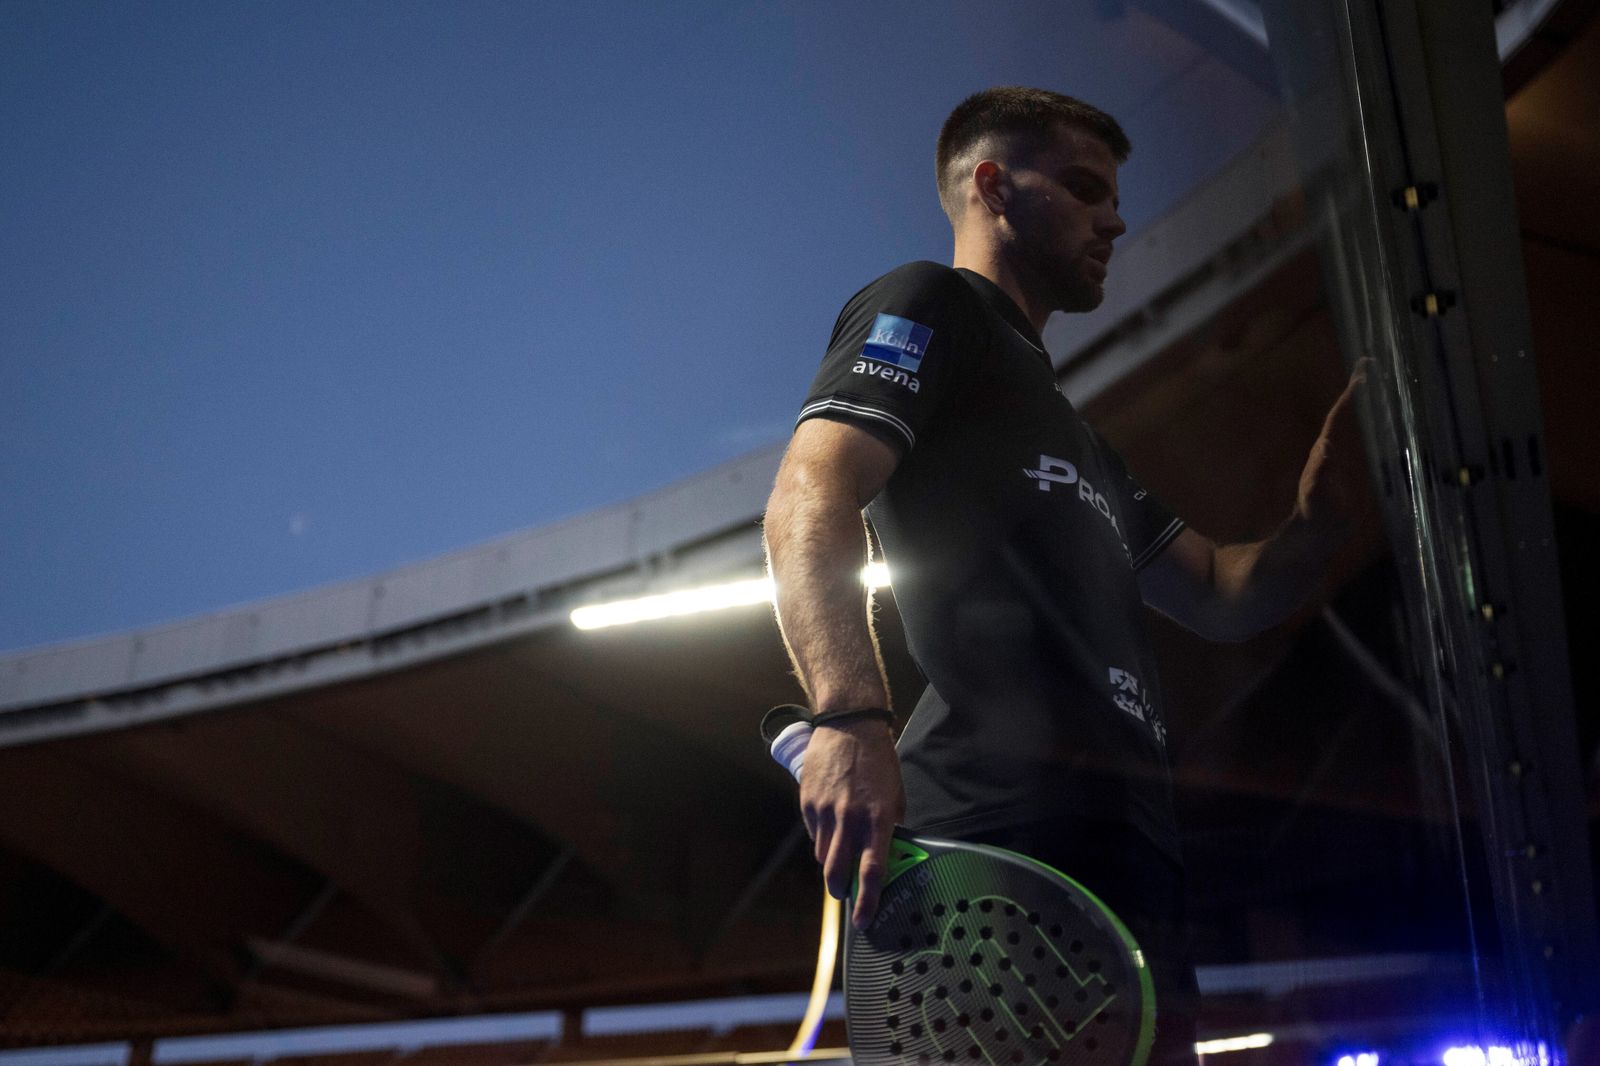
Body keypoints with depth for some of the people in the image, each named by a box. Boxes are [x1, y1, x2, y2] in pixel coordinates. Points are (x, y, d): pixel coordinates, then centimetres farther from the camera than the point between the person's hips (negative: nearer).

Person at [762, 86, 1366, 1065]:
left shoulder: (1073, 435, 34)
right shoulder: (929, 307, 7)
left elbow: (1230, 595, 29)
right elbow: (809, 506, -11)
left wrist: (1348, 448, 16)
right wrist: (853, 720, -28)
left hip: (1124, 849, 9)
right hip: (1004, 842, -9)